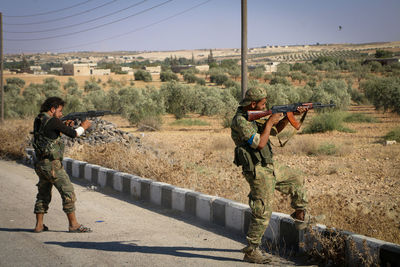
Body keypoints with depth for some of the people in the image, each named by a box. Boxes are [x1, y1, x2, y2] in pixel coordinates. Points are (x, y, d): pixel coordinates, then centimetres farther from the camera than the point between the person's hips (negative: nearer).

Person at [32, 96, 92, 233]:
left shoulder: (38, 120, 10)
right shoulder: (53, 121, -15)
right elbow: (73, 134, -11)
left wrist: (65, 127, 15)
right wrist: (83, 127, 7)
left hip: (40, 164, 9)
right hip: (52, 165, -9)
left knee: (43, 194, 16)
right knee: (68, 192, -2)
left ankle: (39, 225, 19)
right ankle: (73, 224, 0)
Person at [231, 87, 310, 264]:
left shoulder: (252, 119, 13)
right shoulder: (240, 121, -16)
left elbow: (276, 130, 22)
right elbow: (260, 143, -22)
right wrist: (270, 122, -11)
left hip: (269, 170, 9)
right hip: (258, 173, -9)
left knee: (296, 184, 21)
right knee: (262, 213, -5)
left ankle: (300, 214, 40)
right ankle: (251, 252, 3)